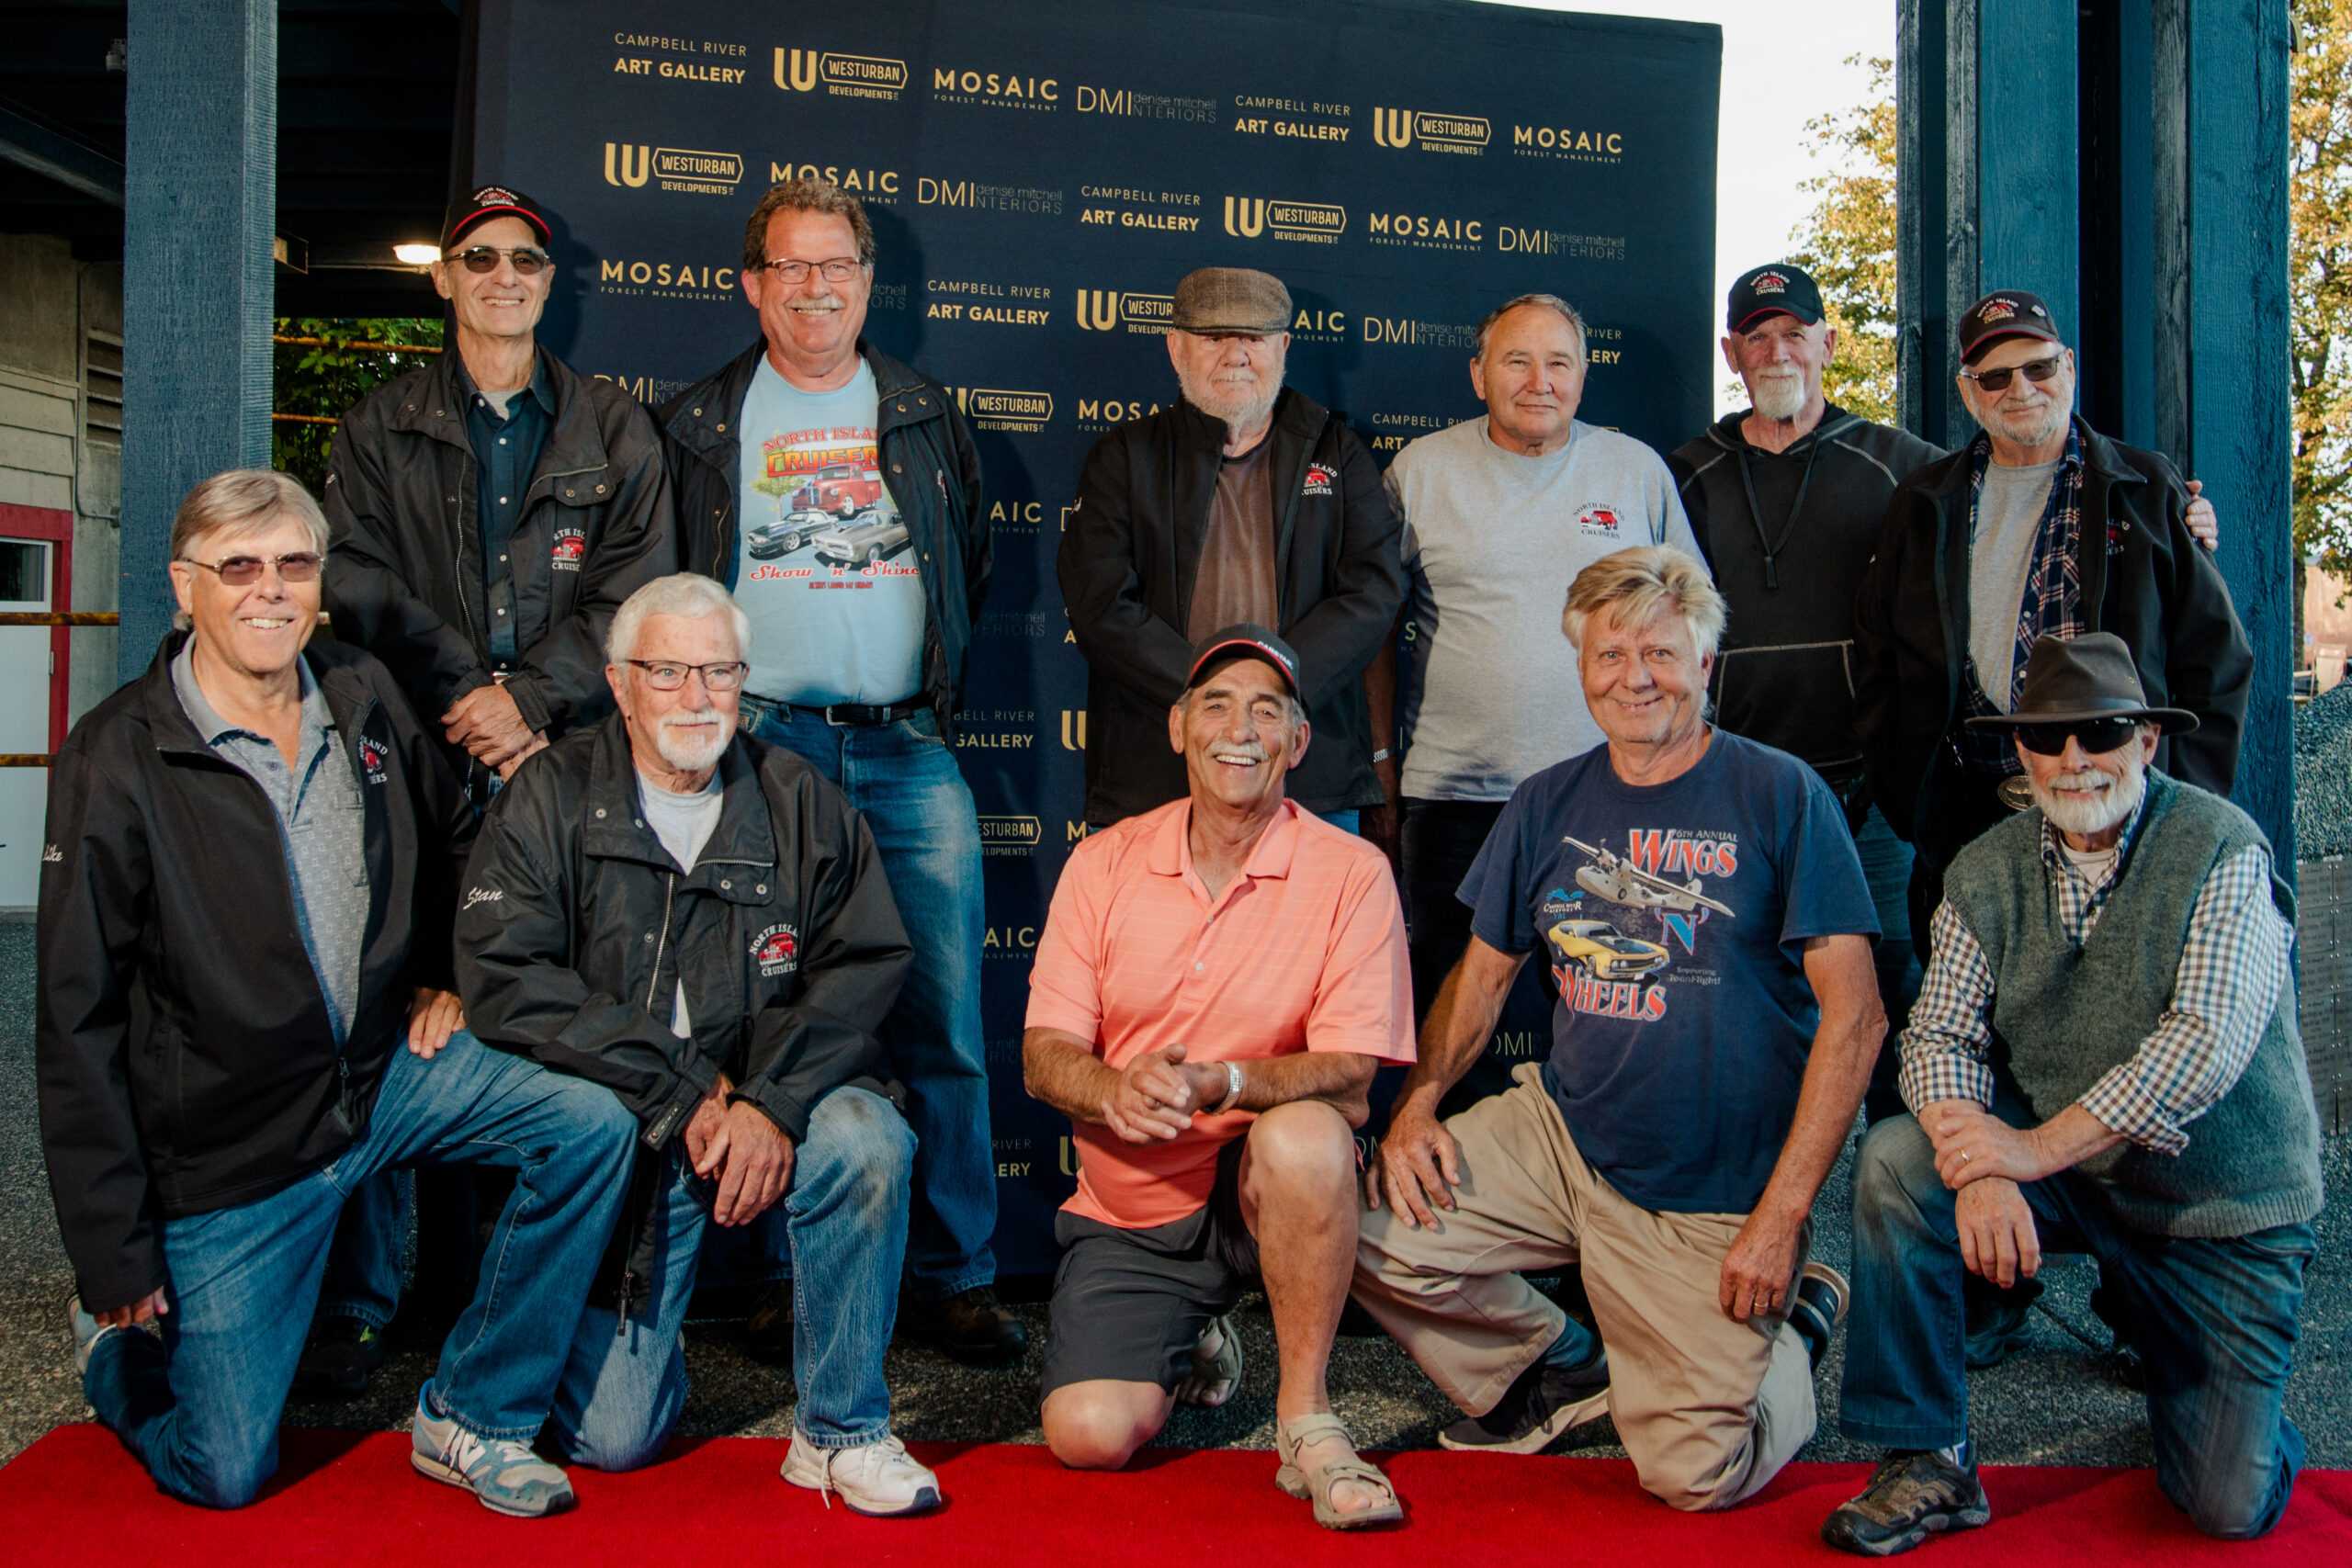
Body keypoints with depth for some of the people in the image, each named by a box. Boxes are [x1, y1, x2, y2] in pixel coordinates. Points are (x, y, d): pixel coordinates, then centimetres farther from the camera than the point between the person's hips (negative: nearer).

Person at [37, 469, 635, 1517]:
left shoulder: (364, 699, 0)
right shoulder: (119, 759, -13)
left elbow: (454, 838, 22)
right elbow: (79, 1020, -12)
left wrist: (447, 975, 12)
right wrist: (112, 1256, -12)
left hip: (388, 1068, 4)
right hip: (231, 1150, -4)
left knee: (593, 1127, -20)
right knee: (222, 1477, 0)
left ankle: (470, 1414, -2)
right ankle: (116, 1343, 34)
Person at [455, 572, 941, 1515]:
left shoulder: (801, 803, 3)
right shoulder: (550, 802, -1)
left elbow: (867, 965, -4)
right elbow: (505, 979, -12)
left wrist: (771, 1102, -20)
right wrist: (684, 1101, -17)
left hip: (771, 1108, 1)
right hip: (615, 1129, -1)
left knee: (867, 1139, -32)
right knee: (611, 1439, -8)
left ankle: (841, 1430, -12)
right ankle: (647, 1332, 30)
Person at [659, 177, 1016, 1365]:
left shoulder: (925, 415, 15)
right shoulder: (698, 425, 9)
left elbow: (971, 566, 22)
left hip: (908, 753, 1)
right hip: (763, 744, -1)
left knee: (945, 1024, -2)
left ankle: (954, 1277, 9)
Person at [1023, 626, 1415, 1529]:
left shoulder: (1350, 871, -8)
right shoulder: (1105, 862, -1)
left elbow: (1350, 1077, -14)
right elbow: (1044, 1055, -3)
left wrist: (1221, 1081, -33)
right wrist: (1114, 1090, -27)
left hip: (1268, 1191, -2)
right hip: (1125, 1214, 3)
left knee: (1303, 1134, -36)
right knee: (1089, 1436, -16)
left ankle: (1305, 1419, -15)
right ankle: (1192, 1349, 21)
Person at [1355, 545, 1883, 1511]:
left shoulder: (1781, 798, -8)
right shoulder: (1548, 805, 5)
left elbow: (1853, 1015, -11)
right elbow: (1483, 971, 12)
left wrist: (1781, 1218, -16)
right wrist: (1417, 1104, -6)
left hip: (1716, 1199, -4)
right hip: (1560, 1136, 4)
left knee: (1696, 1473, -12)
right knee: (1364, 1218, -14)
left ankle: (1794, 1325, 22)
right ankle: (1561, 1373, 12)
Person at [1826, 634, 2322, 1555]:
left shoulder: (2223, 851, -14)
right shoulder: (1985, 872, -2)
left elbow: (2208, 1039, -25)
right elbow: (1940, 1035, -9)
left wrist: (2037, 1149, -30)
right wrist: (1978, 1169, -29)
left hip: (2222, 1208, -2)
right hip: (2059, 1177, 3)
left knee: (2231, 1508, -3)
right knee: (1895, 1161, -26)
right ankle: (1926, 1466, -12)